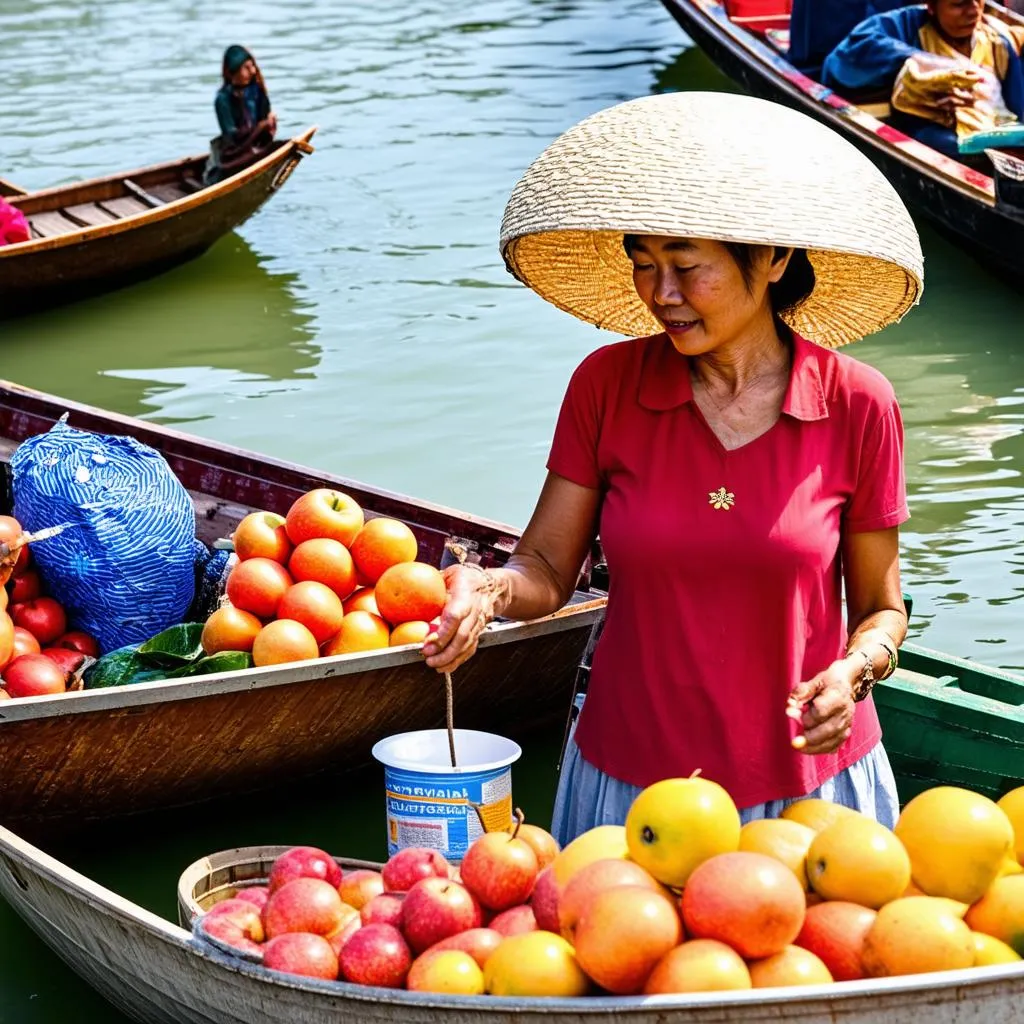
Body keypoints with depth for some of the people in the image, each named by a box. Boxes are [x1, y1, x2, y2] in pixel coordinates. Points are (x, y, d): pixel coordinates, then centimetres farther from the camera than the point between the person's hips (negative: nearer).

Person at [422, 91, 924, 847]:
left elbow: (881, 609, 2)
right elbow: (547, 569, -1)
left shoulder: (856, 406, -7)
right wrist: (490, 590, -22)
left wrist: (854, 670, -18)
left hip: (804, 784, -1)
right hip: (628, 782, 1)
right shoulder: (607, 387, -4)